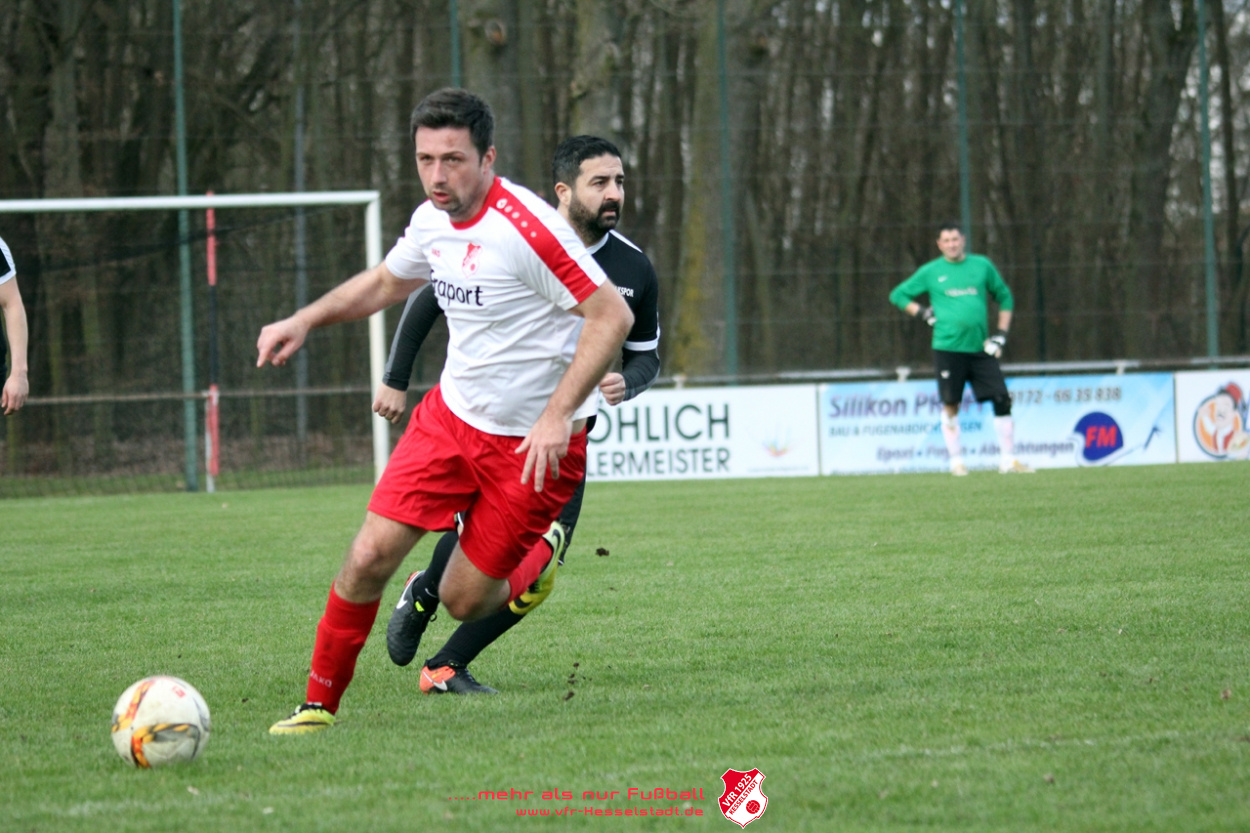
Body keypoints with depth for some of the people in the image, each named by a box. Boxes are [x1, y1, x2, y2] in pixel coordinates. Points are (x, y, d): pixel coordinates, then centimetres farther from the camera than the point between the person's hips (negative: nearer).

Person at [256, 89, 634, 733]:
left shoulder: (526, 228, -24)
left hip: (533, 443, -6)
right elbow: (384, 282, 23)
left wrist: (558, 415, -30)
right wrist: (305, 320, 11)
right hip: (451, 415, 6)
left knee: (464, 601, 0)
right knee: (369, 558, -7)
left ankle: (532, 569, 33)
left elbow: (612, 317, -25)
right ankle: (320, 704, 8)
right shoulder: (432, 221, 1)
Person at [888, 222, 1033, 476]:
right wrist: (924, 314, -1)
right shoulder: (930, 272, 5)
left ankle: (1008, 459, 2)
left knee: (1002, 400, -5)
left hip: (980, 349, 2)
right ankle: (956, 460, 11)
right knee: (951, 405, 0)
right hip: (947, 348, -2)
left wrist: (1001, 334, 9)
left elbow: (1004, 296, 19)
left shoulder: (982, 265, 9)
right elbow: (898, 295, 14)